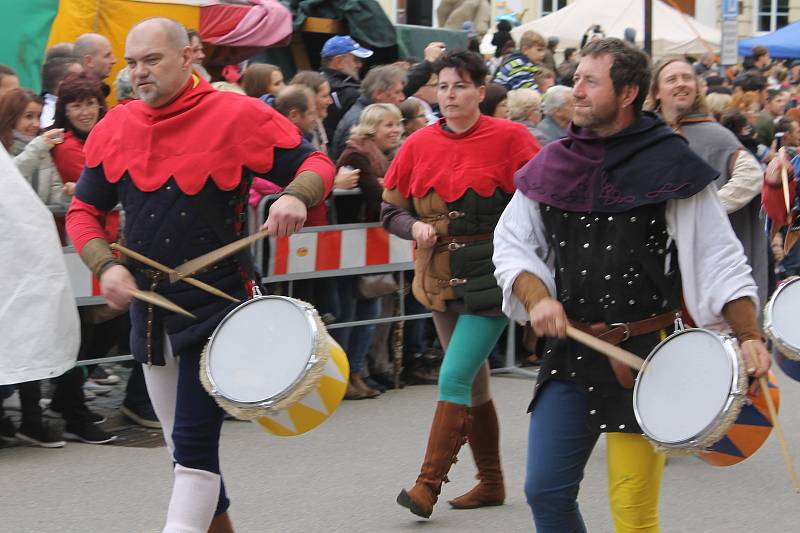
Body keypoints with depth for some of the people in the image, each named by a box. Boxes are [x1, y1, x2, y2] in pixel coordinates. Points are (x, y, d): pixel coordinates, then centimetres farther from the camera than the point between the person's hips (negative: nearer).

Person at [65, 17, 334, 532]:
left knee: (194, 445, -12)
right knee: (184, 446, 16)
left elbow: (316, 163, -2)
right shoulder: (114, 128, 5)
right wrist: (106, 265, -6)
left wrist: (297, 196, -24)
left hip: (216, 303, -6)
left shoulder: (239, 116, -8)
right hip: (148, 307, 6)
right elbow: (84, 210, 11)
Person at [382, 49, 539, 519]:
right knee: (473, 384, 15)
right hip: (440, 278, 5)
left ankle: (429, 482, -11)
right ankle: (491, 482, 26)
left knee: (455, 378, -14)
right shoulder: (419, 145, 4)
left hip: (491, 277, -5)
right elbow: (391, 209, 11)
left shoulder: (509, 137, -7)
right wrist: (415, 227, -9)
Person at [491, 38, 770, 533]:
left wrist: (750, 337, -15)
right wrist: (537, 298, -7)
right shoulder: (552, 165, 7)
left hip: (645, 358, -4)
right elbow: (511, 244, 12)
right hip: (569, 353, 5)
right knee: (546, 492, 5)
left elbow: (720, 261, -5)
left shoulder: (669, 166, -5)